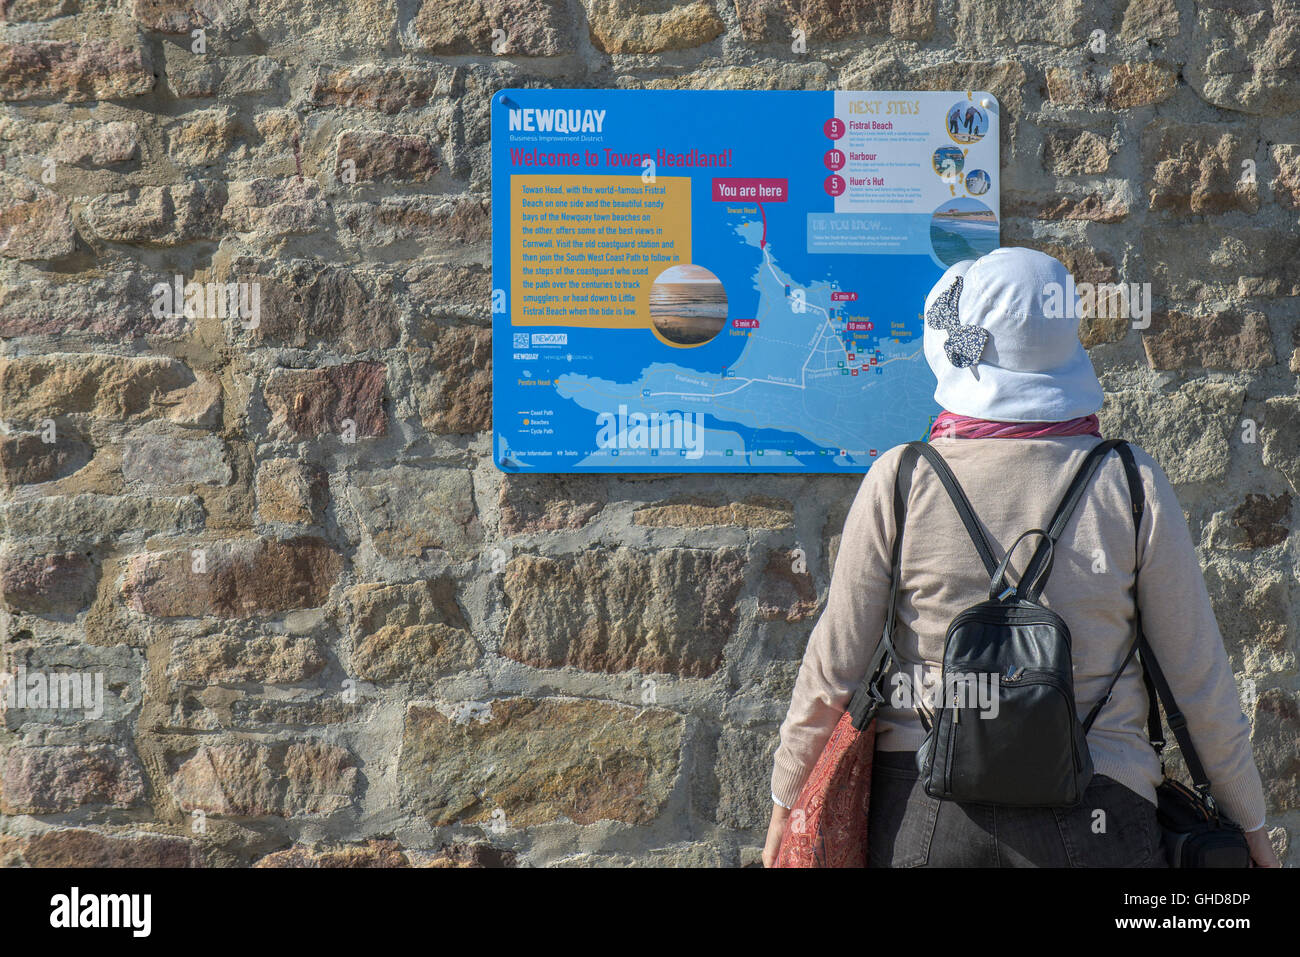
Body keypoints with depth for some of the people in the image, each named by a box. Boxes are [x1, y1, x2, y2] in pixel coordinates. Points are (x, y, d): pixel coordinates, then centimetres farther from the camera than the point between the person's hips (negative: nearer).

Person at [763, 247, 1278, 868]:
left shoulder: (900, 481, -8)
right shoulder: (1132, 484, -7)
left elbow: (831, 667, -3)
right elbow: (1201, 682, -2)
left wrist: (785, 797, 12)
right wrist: (1249, 823, 11)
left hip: (923, 815, 0)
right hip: (1091, 822, 0)